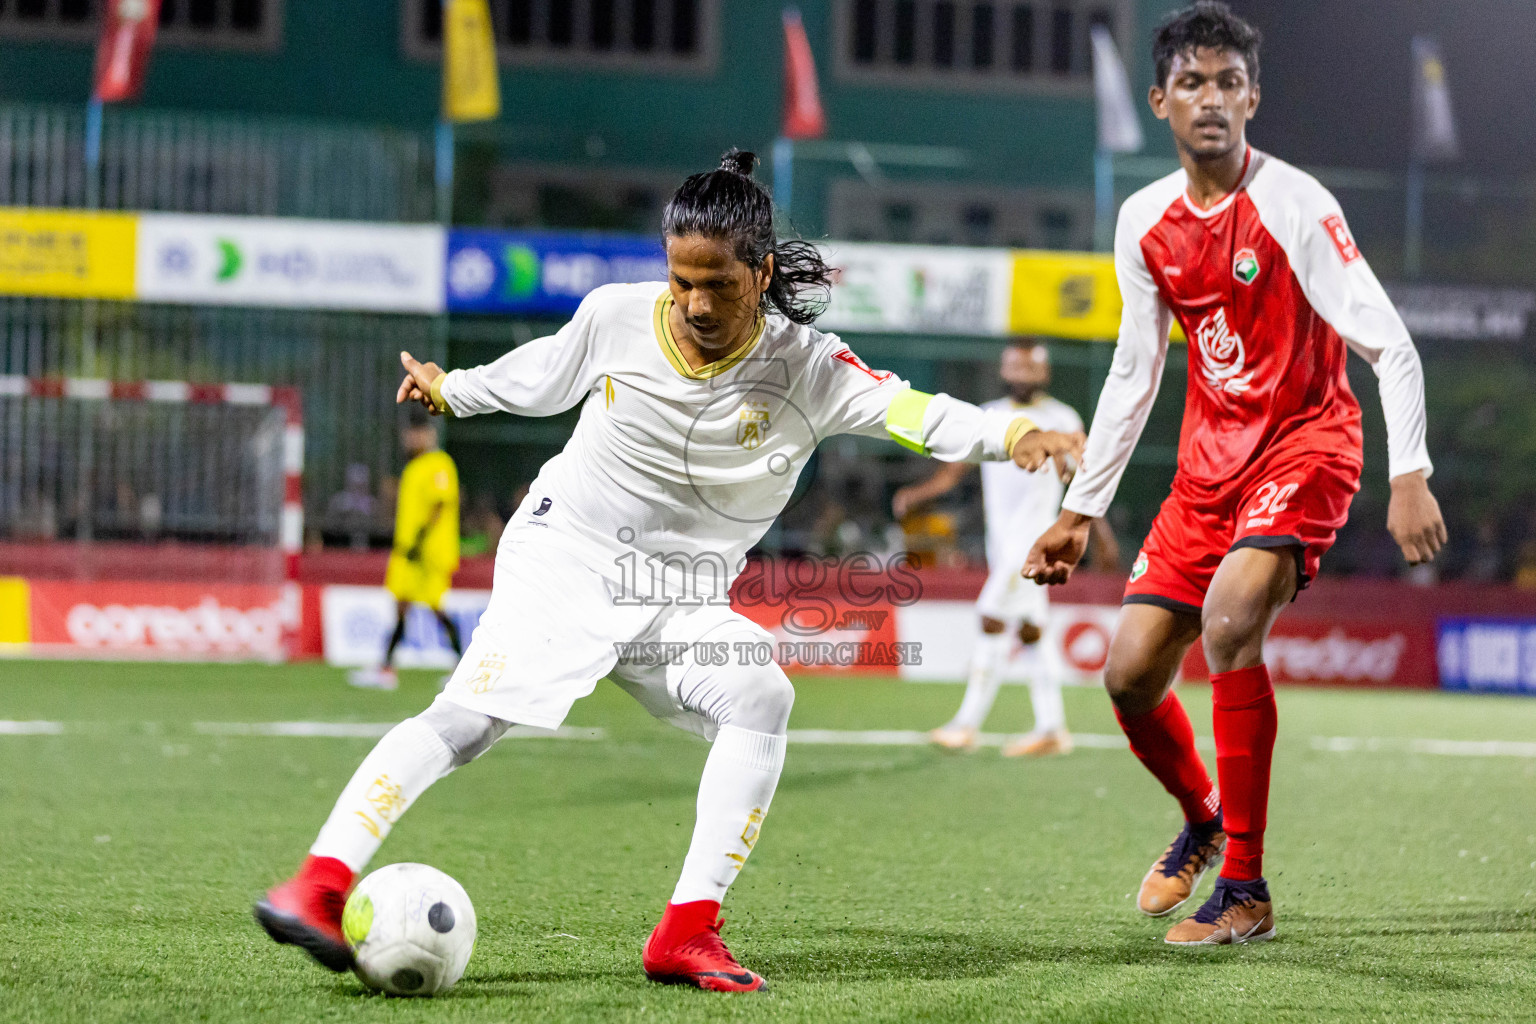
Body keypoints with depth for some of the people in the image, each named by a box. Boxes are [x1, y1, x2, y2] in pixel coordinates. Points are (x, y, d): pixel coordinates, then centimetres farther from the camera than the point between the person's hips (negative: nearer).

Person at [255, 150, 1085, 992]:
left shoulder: (803, 364, -11)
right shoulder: (613, 318, -7)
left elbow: (908, 410, -26)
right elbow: (541, 378, 15)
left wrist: (1012, 435, -43)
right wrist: (451, 391, 31)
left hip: (682, 599, 1)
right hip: (564, 554, -1)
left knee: (759, 699, -25)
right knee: (468, 716, -22)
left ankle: (686, 934, -24)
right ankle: (319, 885, -23)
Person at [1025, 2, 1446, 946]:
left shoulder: (1293, 205, -16)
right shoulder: (1145, 222, 3)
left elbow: (1391, 346, -17)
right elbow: (1134, 372, 13)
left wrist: (1410, 478, -28)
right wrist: (1081, 509, 14)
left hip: (1306, 444, -6)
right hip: (1212, 457, 6)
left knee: (1230, 619, -29)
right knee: (1131, 672, 0)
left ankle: (1246, 892, -19)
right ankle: (1203, 819, 34)